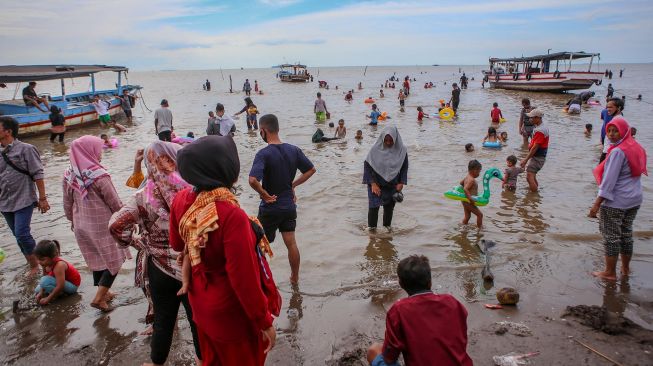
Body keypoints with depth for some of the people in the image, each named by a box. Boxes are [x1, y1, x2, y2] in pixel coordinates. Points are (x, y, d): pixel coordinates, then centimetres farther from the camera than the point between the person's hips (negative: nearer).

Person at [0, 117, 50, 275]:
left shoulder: (25, 149, -9)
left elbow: (38, 175, -9)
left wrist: (42, 199, -11)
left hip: (23, 201, -6)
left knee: (22, 234, -11)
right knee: (18, 235, 12)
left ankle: (34, 264, 7)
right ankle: (32, 262, 25)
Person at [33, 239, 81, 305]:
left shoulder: (59, 266, -33)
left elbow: (60, 286, -33)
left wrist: (48, 299, -27)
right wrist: (41, 293, -13)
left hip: (72, 285, -9)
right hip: (61, 282, 9)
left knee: (45, 280, -28)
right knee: (37, 290, 9)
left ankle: (59, 294, -12)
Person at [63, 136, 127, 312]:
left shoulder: (69, 175, -4)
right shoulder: (99, 176, -24)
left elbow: (67, 203, 7)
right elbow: (115, 203, -14)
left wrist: (73, 220, 23)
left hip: (81, 225, 7)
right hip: (102, 226, -7)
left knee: (97, 260, 21)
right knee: (114, 261, 10)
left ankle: (103, 292, 35)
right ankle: (98, 297, 6)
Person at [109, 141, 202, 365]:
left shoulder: (144, 196, -9)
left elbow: (116, 226, -14)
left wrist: (138, 244, -1)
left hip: (159, 269, 2)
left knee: (163, 321, 20)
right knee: (199, 321, 15)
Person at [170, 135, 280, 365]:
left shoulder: (181, 200, -13)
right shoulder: (232, 215, -35)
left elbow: (176, 244, 6)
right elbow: (244, 280, -29)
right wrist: (265, 323, -16)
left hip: (202, 304, 6)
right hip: (233, 314, -6)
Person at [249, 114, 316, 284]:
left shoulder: (264, 153, -21)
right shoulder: (293, 150, -3)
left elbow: (253, 180, -34)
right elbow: (311, 170, 7)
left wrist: (265, 195, -19)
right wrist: (293, 184, 6)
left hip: (270, 208, -5)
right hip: (289, 206, 5)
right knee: (291, 243, 14)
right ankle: (295, 278, 26)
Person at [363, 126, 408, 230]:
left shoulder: (401, 150, -8)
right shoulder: (376, 149, -14)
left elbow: (404, 168, 4)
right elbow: (367, 165, -9)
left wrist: (401, 183, -4)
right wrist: (373, 183, -15)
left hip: (392, 185, 2)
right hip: (376, 184, -2)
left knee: (389, 208, 11)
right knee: (373, 207, -7)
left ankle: (387, 228, 27)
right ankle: (371, 229, 7)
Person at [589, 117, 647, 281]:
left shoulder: (618, 151, -19)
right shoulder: (637, 148, 8)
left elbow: (609, 179, -21)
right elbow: (637, 173, 15)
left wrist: (597, 203, -20)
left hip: (615, 202, -9)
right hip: (634, 200, 9)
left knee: (611, 236, 2)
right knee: (626, 234, 18)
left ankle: (610, 272, 11)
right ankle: (625, 269, 30)